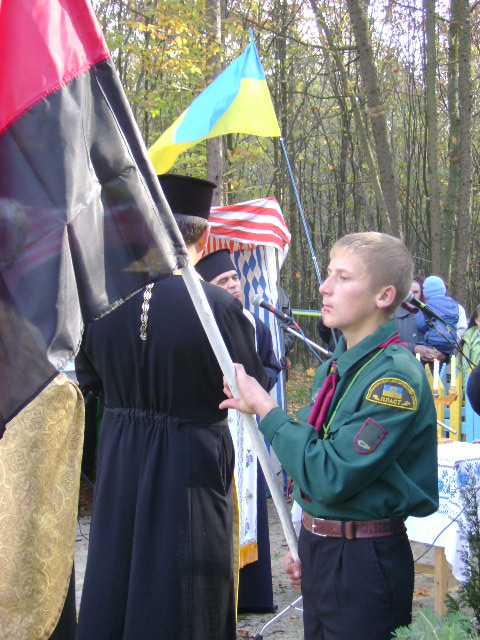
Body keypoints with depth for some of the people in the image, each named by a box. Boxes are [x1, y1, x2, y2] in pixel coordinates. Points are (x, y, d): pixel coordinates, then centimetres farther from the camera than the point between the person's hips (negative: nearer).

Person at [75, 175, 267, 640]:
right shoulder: (219, 307, -22)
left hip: (119, 461, 3)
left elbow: (88, 377, 6)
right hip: (191, 465, -3)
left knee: (114, 588, 20)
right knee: (181, 599, 13)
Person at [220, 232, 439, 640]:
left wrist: (265, 409, -18)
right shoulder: (335, 366, 6)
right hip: (320, 551, 8)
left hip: (366, 563, -8)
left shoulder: (396, 378, -20)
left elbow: (331, 476, -25)